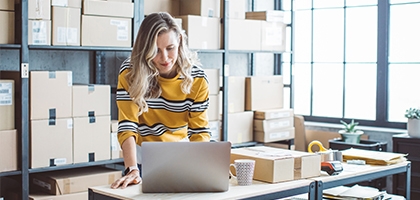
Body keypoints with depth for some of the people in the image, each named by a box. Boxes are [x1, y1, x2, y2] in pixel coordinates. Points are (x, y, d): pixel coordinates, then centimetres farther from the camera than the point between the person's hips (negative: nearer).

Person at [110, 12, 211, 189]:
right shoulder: (131, 73, -16)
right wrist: (132, 169, -34)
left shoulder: (196, 77, -12)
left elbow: (199, 130, -11)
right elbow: (127, 126, -20)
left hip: (180, 155, 1)